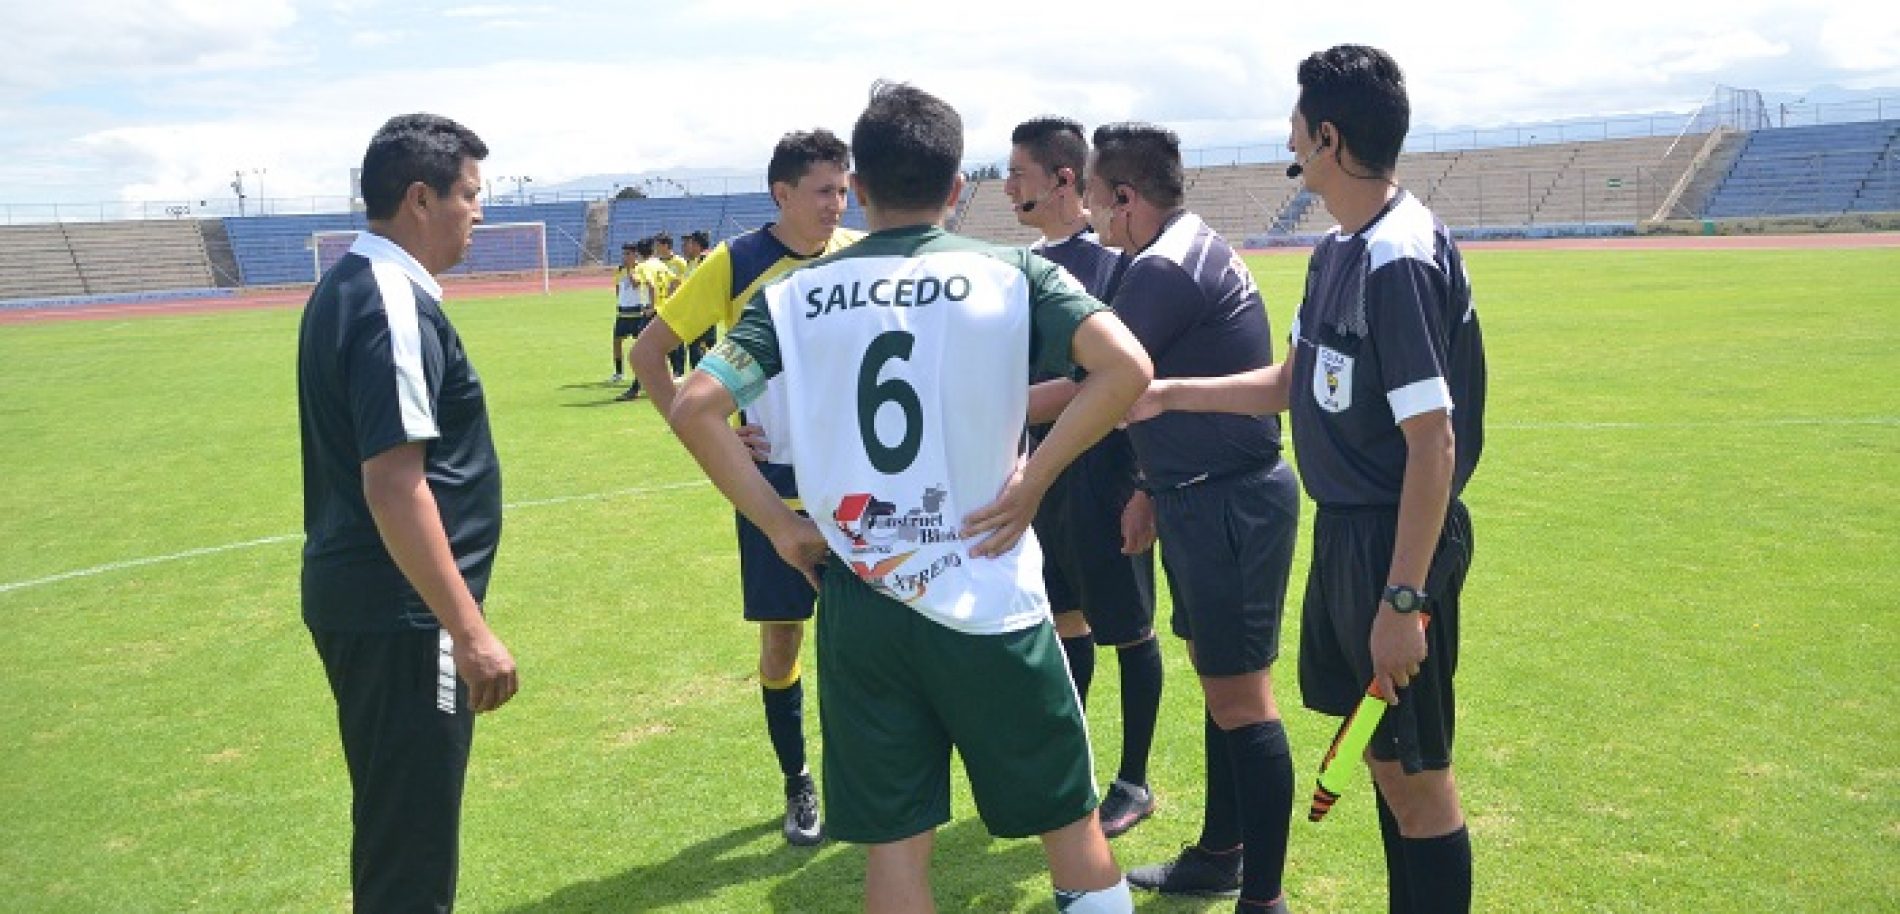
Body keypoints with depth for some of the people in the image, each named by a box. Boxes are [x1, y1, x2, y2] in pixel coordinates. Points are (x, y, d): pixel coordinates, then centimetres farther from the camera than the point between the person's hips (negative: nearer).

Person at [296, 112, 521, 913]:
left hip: (353, 596, 10)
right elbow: (394, 484, -26)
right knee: (410, 848, 2)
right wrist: (471, 631, -25)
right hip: (400, 614, -10)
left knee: (392, 821, 24)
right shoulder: (395, 306, -19)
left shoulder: (347, 285, 11)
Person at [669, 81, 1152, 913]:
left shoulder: (797, 292, 2)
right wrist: (1034, 477, -8)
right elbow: (1126, 368, -15)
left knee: (894, 843, 14)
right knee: (1071, 821, 15)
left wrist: (779, 524, 1)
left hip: (859, 604, 2)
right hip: (988, 601, -2)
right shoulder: (1010, 272, -3)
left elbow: (694, 408, -3)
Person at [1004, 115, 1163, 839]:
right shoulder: (1030, 263, 10)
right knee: (1065, 621, 17)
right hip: (1044, 469, 8)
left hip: (1104, 473, -7)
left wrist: (1146, 489, -18)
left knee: (1128, 631, 5)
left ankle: (1134, 782, 20)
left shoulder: (1115, 261, -14)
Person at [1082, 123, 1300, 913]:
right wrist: (1155, 489, 18)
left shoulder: (1165, 267, -18)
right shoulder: (1189, 249, 13)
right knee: (1217, 682, 19)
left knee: (1240, 700, -3)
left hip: (1228, 505, -10)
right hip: (1208, 496, 10)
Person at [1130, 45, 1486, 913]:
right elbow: (1288, 383, 18)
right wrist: (1168, 393, 13)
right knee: (1382, 750, 21)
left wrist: (1403, 599, -23)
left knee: (1415, 772, 4)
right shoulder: (1338, 251, 8)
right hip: (1343, 528, 10)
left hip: (1395, 541, -10)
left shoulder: (1400, 263, -21)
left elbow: (1434, 443, -23)